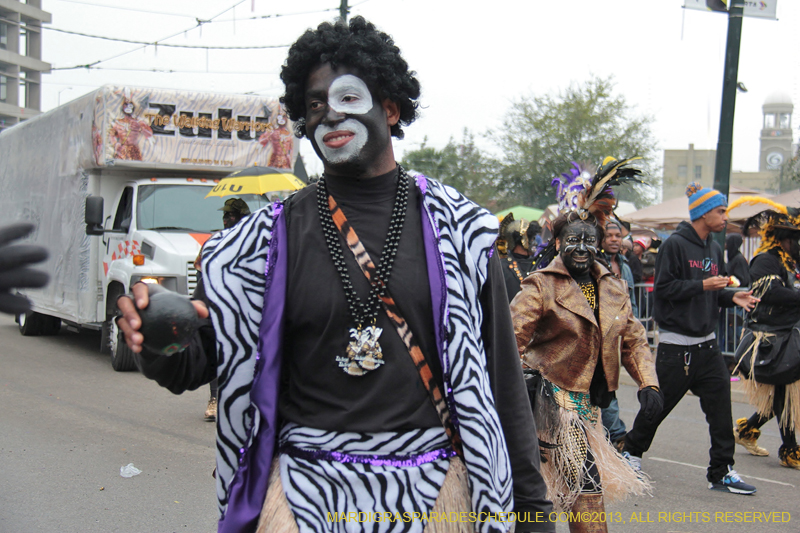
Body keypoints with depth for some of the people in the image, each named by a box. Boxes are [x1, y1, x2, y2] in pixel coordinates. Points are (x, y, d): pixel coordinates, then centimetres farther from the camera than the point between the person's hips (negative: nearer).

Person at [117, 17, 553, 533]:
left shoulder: (458, 226, 2)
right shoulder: (273, 235, 3)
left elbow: (500, 369, 3)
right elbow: (194, 365, 2)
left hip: (432, 484, 0)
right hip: (308, 482, 0)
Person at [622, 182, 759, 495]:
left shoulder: (714, 249, 13)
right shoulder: (675, 245, -10)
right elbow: (663, 287, -15)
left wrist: (732, 297, -1)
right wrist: (702, 285, -20)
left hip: (707, 343, 7)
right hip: (676, 344, -7)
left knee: (720, 405, 0)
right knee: (659, 403, 4)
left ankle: (721, 472, 7)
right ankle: (632, 449, 27)